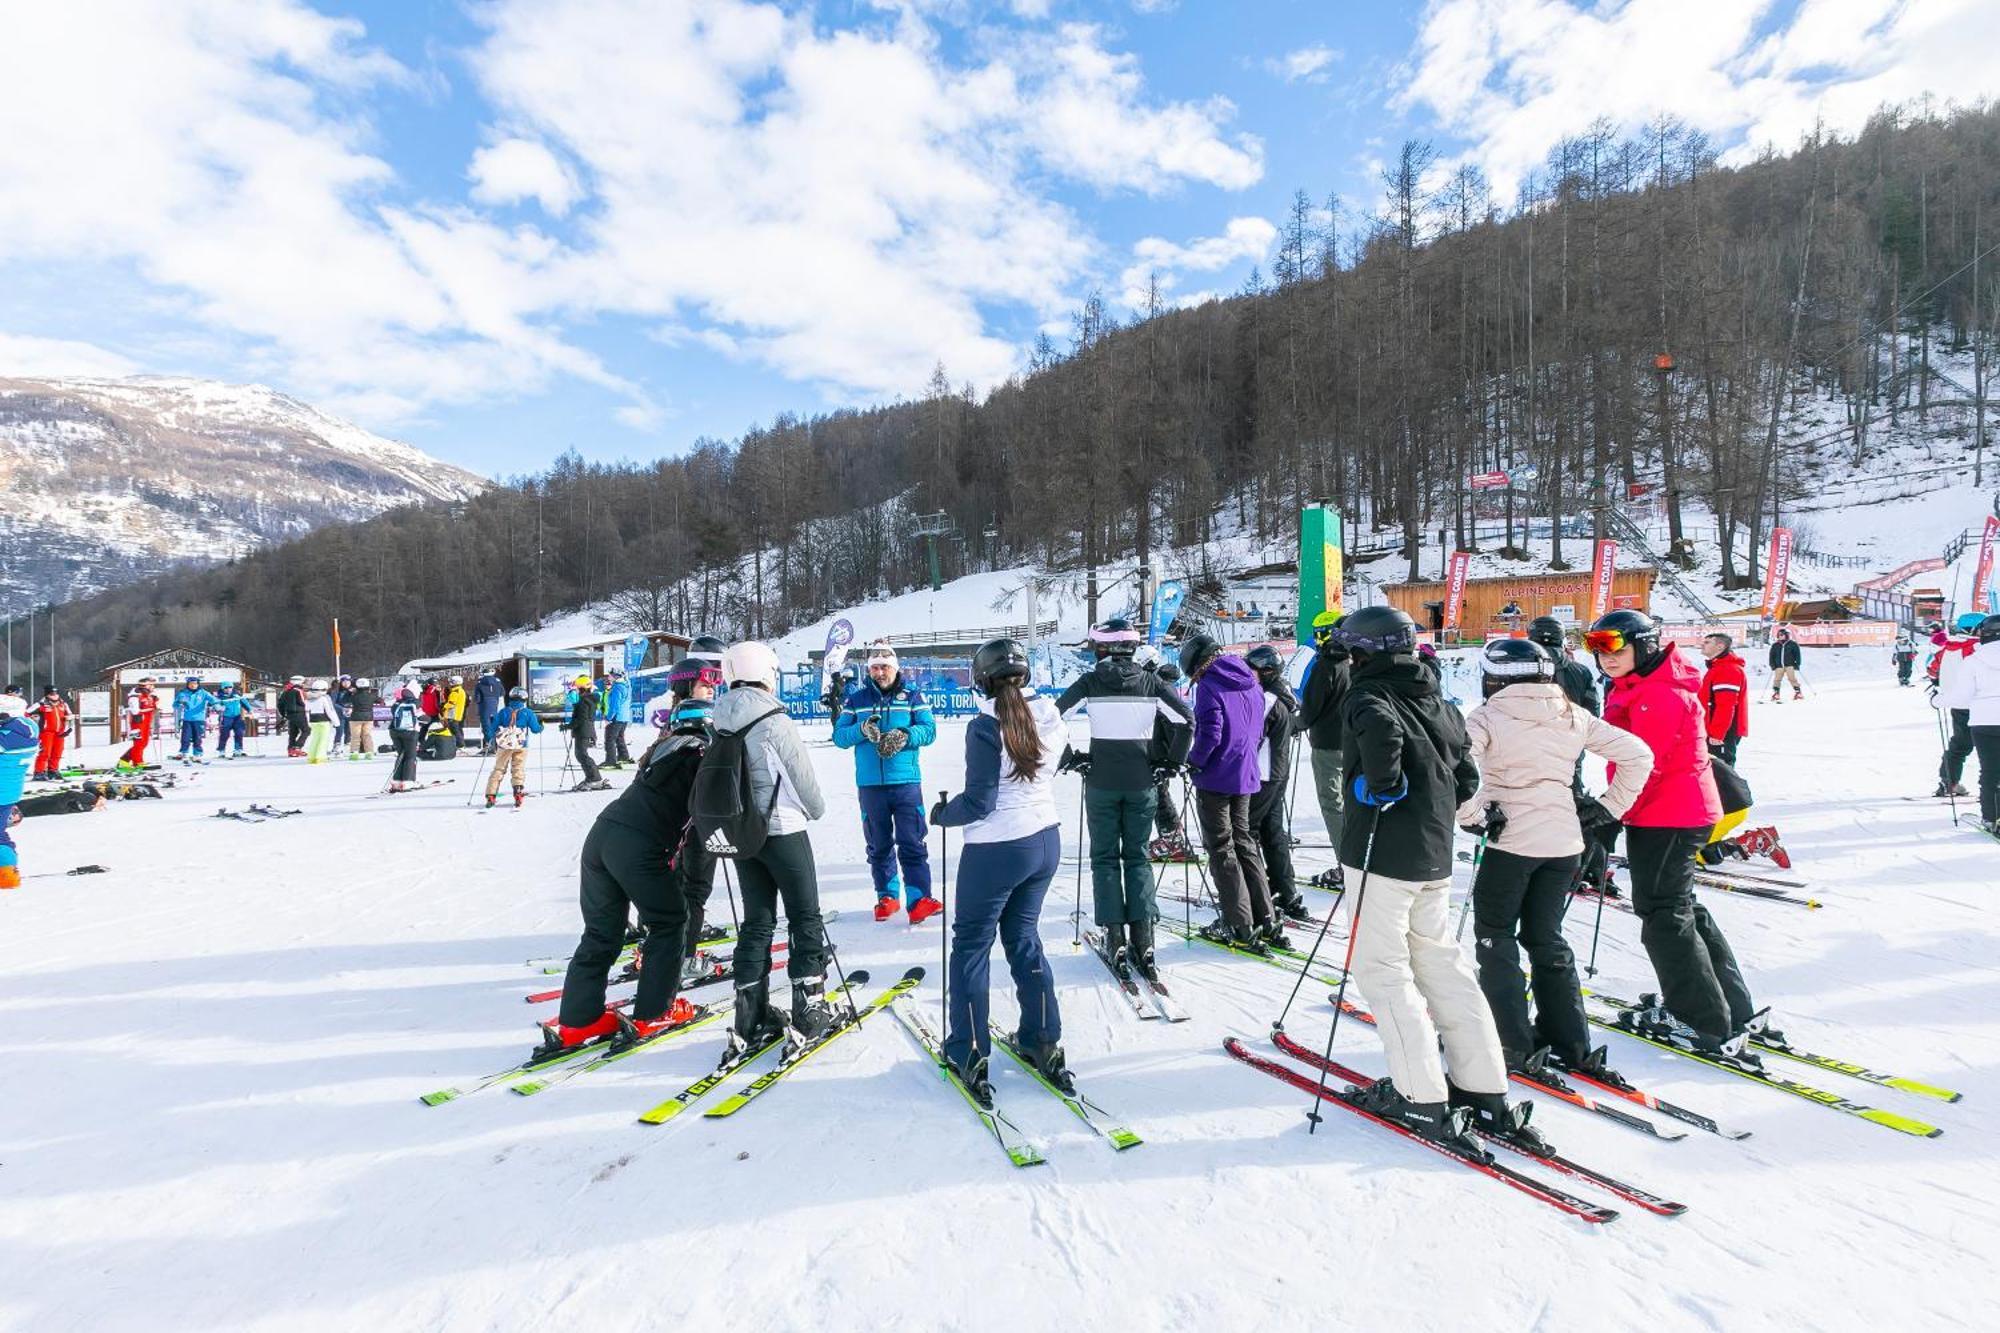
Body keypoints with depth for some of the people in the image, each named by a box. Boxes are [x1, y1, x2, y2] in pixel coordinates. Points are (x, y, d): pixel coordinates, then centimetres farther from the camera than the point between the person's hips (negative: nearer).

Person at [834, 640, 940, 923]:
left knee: (912, 843, -5)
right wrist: (862, 729, -16)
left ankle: (919, 898, -3)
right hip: (869, 784, 2)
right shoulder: (856, 698, 9)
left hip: (906, 782, -2)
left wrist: (904, 736, -20)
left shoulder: (912, 695, 5)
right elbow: (839, 735, 4)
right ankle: (887, 896, 24)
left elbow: (929, 729, -2)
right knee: (879, 844, 12)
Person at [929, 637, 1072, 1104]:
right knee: (1023, 936, 20)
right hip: (1046, 840, 6)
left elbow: (979, 802, -17)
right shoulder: (1051, 718, -3)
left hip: (996, 850, -6)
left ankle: (969, 1055, 19)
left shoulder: (985, 728, -19)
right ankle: (1044, 1043, 25)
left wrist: (941, 813, 1)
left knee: (971, 944, 11)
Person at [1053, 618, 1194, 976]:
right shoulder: (1150, 682, -1)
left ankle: (1115, 937, 6)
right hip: (1142, 782, 2)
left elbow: (1054, 716, -9)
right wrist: (1173, 762, 3)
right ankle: (1142, 939, 7)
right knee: (1137, 856, 12)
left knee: (1105, 857, 9)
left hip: (1101, 782, -1)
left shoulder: (1090, 682, -4)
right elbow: (1187, 720, -7)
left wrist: (1068, 759, 1)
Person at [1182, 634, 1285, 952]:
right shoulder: (1251, 683, 11)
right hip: (1245, 777, 8)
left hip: (1215, 779, -7)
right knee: (1244, 843, 17)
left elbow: (1210, 733, -21)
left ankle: (1240, 926, 4)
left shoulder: (1210, 684, -14)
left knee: (1221, 848, 2)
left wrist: (1194, 762, -7)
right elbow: (1258, 733, 15)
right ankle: (1265, 921, 19)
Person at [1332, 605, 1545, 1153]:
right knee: (1441, 962, 15)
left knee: (1382, 969, 2)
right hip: (1434, 857, 8)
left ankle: (1422, 1099, 6)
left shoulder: (1368, 695, -10)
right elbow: (1467, 779, 16)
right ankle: (1486, 1092, 21)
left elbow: (1380, 730, -35)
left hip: (1381, 854, -8)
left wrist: (1380, 785, -21)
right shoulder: (1436, 701, 14)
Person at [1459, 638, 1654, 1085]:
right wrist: (1611, 807, 13)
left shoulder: (1487, 718, -11)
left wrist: (1472, 815, -14)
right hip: (1565, 842, 6)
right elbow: (1638, 754, 8)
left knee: (1495, 938, 9)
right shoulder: (1572, 716, 5)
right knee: (1546, 939, 19)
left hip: (1511, 842, -5)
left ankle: (1514, 1046, 11)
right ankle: (1571, 1044, 25)